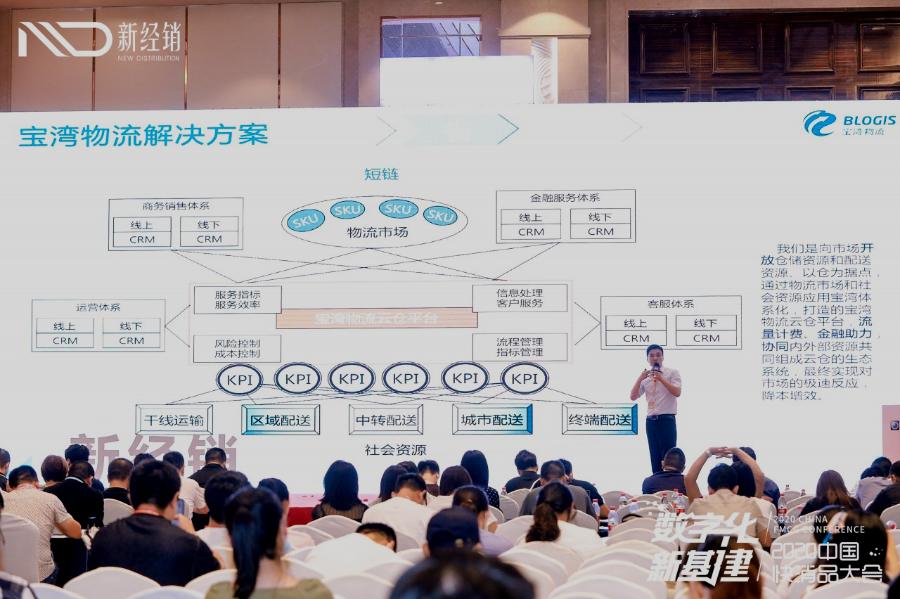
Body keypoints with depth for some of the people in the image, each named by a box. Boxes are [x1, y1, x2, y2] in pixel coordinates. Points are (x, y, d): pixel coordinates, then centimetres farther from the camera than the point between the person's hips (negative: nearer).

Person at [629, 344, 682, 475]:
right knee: (655, 459, 6)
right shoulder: (645, 378, 14)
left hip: (666, 420, -4)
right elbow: (633, 397, 7)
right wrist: (640, 379, -8)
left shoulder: (672, 373, 2)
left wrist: (661, 379, -21)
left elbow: (677, 393, -12)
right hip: (651, 421, 5)